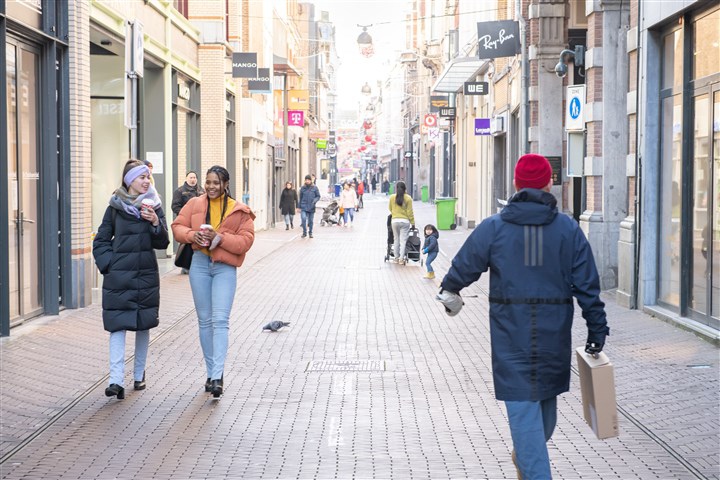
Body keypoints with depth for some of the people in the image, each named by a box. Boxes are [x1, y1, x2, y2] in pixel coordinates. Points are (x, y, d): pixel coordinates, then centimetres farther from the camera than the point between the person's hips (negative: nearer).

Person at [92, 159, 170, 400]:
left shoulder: (154, 206, 5)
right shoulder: (115, 207, 1)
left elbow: (162, 243, -2)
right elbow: (101, 241, 7)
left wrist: (156, 223, -19)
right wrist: (108, 264, -5)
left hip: (146, 274, 2)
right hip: (119, 276, -2)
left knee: (144, 325, 9)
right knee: (118, 325, -8)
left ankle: (139, 375, 24)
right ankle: (116, 380, -14)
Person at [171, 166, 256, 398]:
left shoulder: (239, 211, -1)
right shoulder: (195, 204, 7)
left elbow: (245, 241, -6)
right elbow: (177, 226, 9)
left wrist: (220, 238, -19)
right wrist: (192, 235, -12)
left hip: (225, 267, -3)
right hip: (200, 264, 3)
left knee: (220, 320, -13)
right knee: (204, 320, 9)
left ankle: (218, 376, -16)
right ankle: (211, 372, 20)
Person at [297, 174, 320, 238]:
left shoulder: (314, 188, 1)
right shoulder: (302, 188, 5)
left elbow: (318, 196, 5)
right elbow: (300, 198, 13)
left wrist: (314, 201, -14)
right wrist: (299, 207, 13)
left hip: (311, 207, 0)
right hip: (304, 207, 0)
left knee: (310, 221, 6)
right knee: (303, 219, -17)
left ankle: (310, 233, 23)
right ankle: (304, 232, -3)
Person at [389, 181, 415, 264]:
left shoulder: (392, 197, -1)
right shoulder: (408, 198, -7)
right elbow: (410, 212, -5)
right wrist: (413, 222, 3)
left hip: (395, 220, 2)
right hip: (405, 221, -2)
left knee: (396, 239, 14)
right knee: (403, 240, 1)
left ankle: (396, 258, 18)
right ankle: (401, 259, -1)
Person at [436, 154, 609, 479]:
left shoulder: (493, 228, -4)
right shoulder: (568, 229, 0)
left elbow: (463, 267, 5)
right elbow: (587, 285, -1)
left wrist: (448, 291, 27)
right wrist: (597, 330, 6)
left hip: (511, 334, -3)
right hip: (554, 333, 3)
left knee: (523, 406, 0)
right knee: (546, 399, 23)